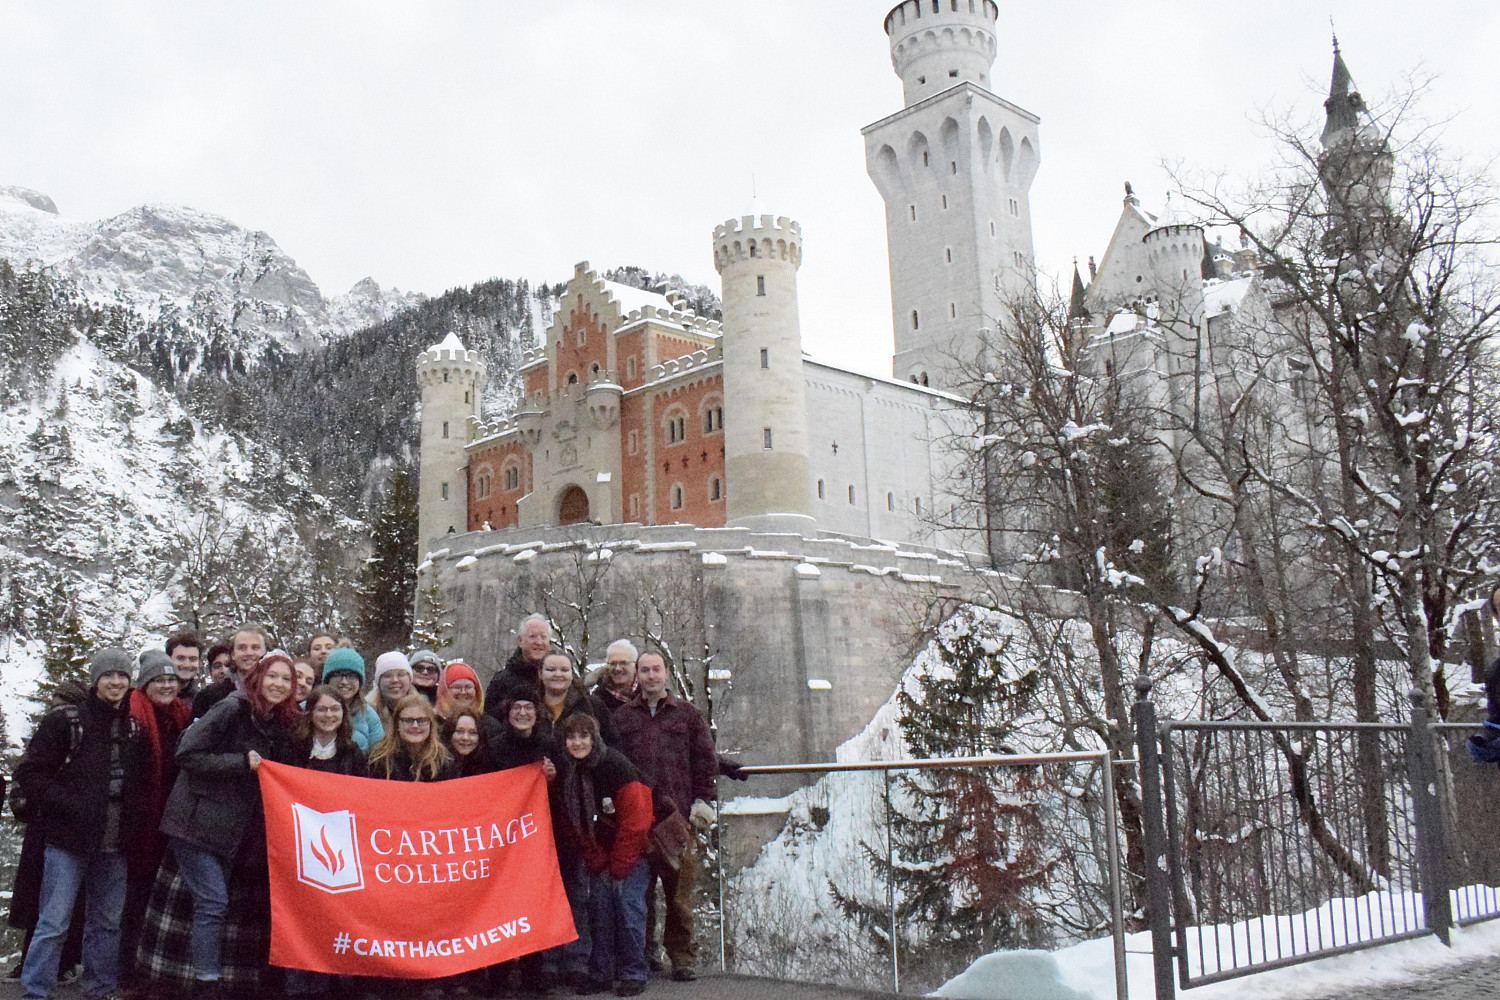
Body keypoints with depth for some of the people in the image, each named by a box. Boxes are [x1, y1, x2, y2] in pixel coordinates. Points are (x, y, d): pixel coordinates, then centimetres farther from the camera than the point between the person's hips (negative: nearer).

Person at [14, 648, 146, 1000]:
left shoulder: (134, 727, 10)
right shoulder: (66, 720, -5)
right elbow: (29, 772, -6)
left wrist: (132, 822, 4)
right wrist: (67, 805, -13)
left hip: (114, 843, 5)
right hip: (69, 839, -5)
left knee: (107, 922, 12)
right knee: (54, 922, -4)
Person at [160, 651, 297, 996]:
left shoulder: (278, 723, 9)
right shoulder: (232, 708, -14)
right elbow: (187, 754, -18)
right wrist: (242, 762, -21)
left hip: (231, 828, 7)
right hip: (197, 821, -7)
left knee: (214, 904, 11)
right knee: (214, 902, -11)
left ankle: (207, 978, 20)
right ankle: (205, 983, -3)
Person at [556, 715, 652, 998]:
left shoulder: (618, 767, -20)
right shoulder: (568, 772, -3)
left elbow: (635, 821, -19)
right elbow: (570, 823, 6)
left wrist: (618, 865, -14)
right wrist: (596, 861, 0)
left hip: (630, 855, -5)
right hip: (598, 858, 5)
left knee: (629, 910, -6)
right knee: (599, 913, 5)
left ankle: (633, 974, 4)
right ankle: (600, 974, 15)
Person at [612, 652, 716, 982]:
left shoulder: (687, 713, 12)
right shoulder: (622, 716, 12)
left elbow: (706, 759, 9)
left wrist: (702, 801, 2)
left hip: (679, 815, -1)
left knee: (680, 891, -1)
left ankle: (682, 958, 8)